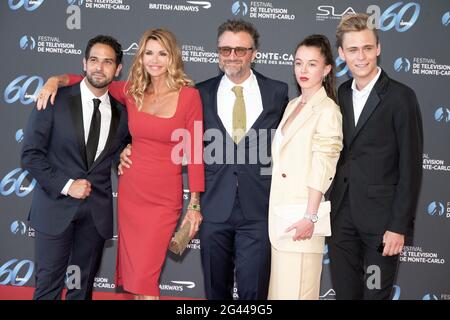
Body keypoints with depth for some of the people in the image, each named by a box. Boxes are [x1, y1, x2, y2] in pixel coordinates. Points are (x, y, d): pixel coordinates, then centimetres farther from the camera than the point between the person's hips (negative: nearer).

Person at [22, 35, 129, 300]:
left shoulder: (121, 112, 6)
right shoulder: (55, 101, -5)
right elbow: (31, 154, -6)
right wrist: (66, 186, -14)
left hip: (97, 213, 3)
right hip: (56, 206, -3)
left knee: (83, 287, 12)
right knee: (49, 285, 2)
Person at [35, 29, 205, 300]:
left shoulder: (189, 96, -8)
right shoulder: (132, 92, 3)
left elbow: (194, 152, -7)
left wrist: (195, 205, -6)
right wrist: (56, 80, -5)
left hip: (164, 199, -4)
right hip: (130, 192, 4)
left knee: (145, 277, -4)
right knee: (133, 271, 15)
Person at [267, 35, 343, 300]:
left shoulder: (328, 110, -9)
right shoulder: (292, 105, 14)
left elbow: (321, 170, -14)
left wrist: (310, 217, -17)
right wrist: (274, 212, 13)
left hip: (301, 215, -7)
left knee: (297, 289, -1)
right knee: (279, 285, 13)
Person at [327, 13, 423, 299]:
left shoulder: (401, 97, -9)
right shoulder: (341, 94, 8)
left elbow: (411, 166, -10)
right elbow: (341, 154, 11)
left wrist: (400, 225, -13)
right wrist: (331, 208, 4)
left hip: (380, 216, -5)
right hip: (342, 215, 5)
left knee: (376, 293, 8)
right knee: (345, 291, 13)